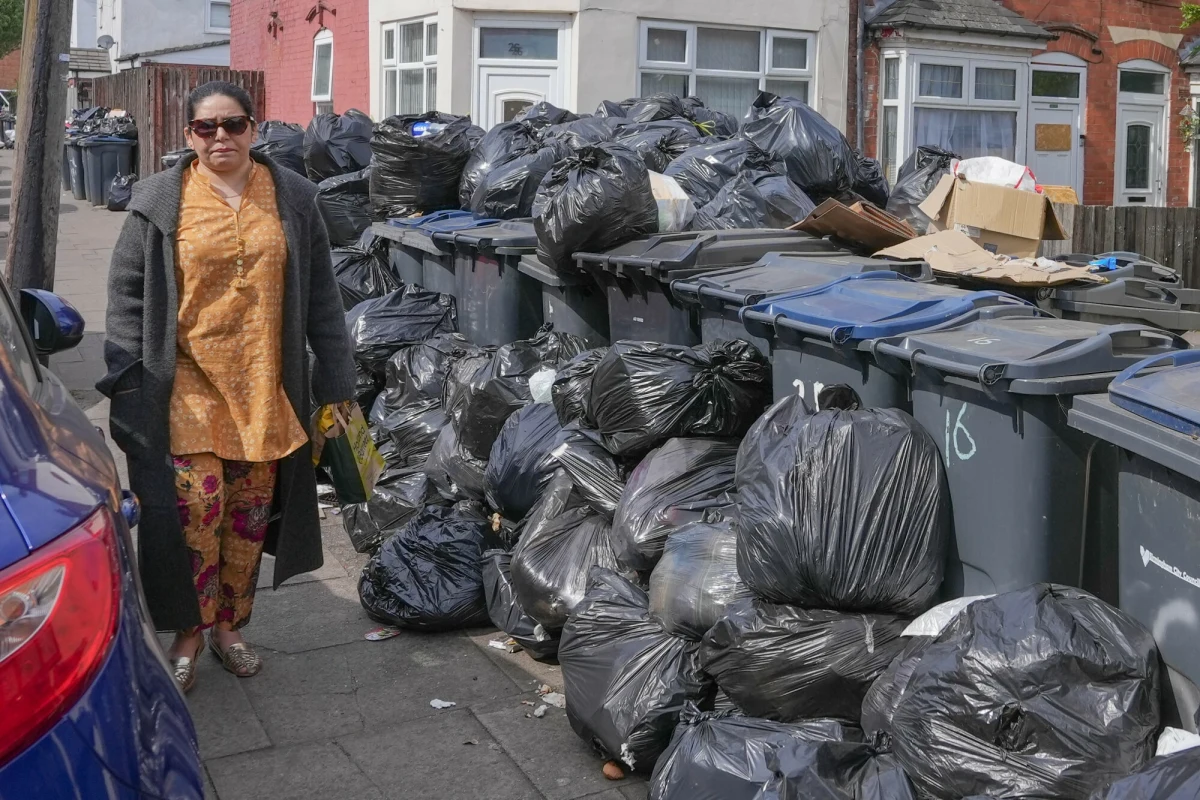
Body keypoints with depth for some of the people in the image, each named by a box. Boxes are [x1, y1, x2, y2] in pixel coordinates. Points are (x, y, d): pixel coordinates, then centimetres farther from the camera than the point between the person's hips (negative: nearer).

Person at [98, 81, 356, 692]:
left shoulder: (292, 199, 6)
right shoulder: (159, 202, 1)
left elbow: (320, 299, 9)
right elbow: (126, 293, 3)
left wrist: (335, 383, 8)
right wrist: (128, 384, -4)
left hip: (266, 386, 2)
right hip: (188, 383, -2)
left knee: (249, 515, 9)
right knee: (196, 509, -7)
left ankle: (229, 627, 27)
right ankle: (188, 635, 13)